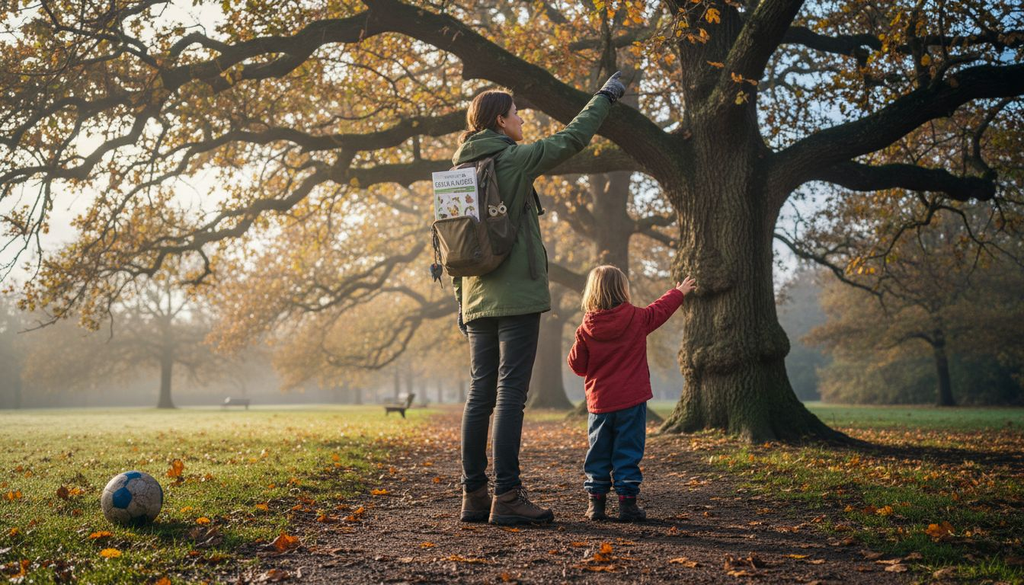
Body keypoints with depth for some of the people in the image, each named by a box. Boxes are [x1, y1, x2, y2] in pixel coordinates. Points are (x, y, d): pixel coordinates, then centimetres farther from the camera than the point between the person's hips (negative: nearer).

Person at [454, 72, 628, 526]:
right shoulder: (514, 159, -6)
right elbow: (572, 138, 3)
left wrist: (461, 302, 19)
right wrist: (606, 96, 18)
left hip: (478, 300, 7)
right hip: (517, 298, -7)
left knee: (480, 394, 9)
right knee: (510, 395, -6)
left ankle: (473, 495, 12)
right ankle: (507, 497, -5)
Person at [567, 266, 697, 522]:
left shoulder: (586, 329, -4)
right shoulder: (637, 319, -6)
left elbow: (576, 364, 1)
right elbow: (660, 309, 13)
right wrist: (679, 292, 31)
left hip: (599, 402, 2)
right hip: (631, 401, -2)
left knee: (598, 453, 10)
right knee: (628, 453, 2)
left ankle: (595, 501, 11)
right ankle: (627, 502, 1)